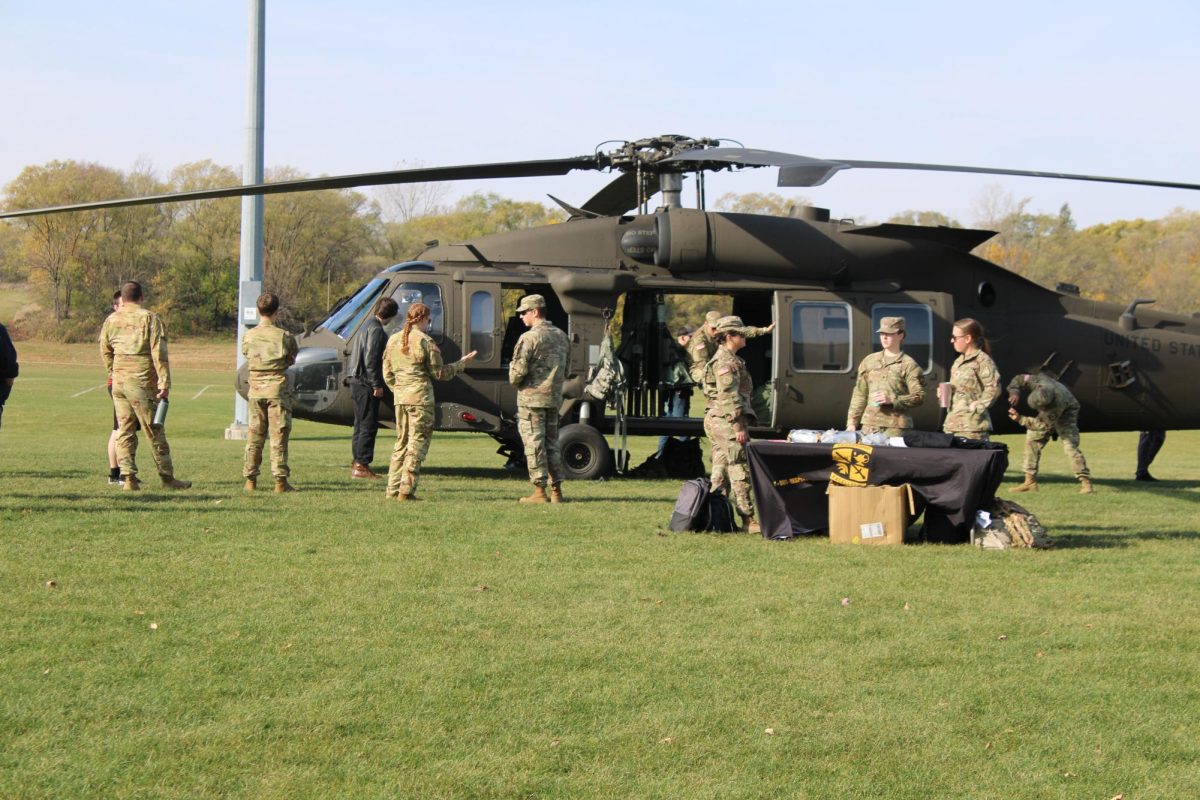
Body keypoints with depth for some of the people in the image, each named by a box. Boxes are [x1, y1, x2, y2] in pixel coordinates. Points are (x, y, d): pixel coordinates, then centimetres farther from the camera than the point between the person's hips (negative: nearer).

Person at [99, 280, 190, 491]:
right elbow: (159, 353, -11)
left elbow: (104, 351, 17)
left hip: (119, 382, 4)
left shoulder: (111, 320, 9)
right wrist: (164, 382, -11)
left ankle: (128, 477, 2)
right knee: (154, 432, 2)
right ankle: (167, 477, 7)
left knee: (124, 432, 8)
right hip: (142, 383, -4)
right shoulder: (149, 318, -5)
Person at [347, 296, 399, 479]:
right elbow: (370, 359, -20)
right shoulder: (376, 329, -14)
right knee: (368, 425, -7)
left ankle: (357, 463, 18)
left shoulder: (368, 325, 18)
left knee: (361, 424, 14)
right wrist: (377, 385, -19)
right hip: (367, 383, -10)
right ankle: (362, 465, -9)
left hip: (358, 382, 10)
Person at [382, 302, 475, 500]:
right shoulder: (425, 341, -9)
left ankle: (393, 489, 13)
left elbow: (387, 374, 13)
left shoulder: (393, 340, 10)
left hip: (400, 397, 6)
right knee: (418, 443, -2)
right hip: (421, 397, -6)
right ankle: (406, 490, -7)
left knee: (401, 442, 15)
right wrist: (461, 363, 7)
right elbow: (439, 372, -5)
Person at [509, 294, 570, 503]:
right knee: (552, 443, 13)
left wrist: (514, 380, 4)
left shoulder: (529, 338, -14)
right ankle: (556, 490, 12)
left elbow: (518, 371, -16)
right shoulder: (562, 337, 11)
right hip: (554, 399, 7)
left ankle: (539, 491, -3)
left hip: (531, 398, -7)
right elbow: (566, 370, 17)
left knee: (534, 444, -2)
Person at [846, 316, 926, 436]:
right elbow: (859, 394, 17)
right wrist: (852, 422, 10)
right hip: (869, 425, 4)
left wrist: (892, 400, -14)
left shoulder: (908, 365, 3)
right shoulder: (869, 361, 17)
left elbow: (919, 397, -3)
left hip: (895, 427, -4)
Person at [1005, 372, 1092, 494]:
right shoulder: (1039, 381, -33)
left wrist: (1020, 419, -37)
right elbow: (1018, 380, -15)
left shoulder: (1058, 403, -45)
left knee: (1070, 446, -20)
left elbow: (1042, 425, -36)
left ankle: (1086, 483, -18)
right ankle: (1030, 482, 8)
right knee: (1032, 440, 1)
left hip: (1065, 414, -7)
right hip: (1045, 411, 7)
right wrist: (1014, 393, -33)